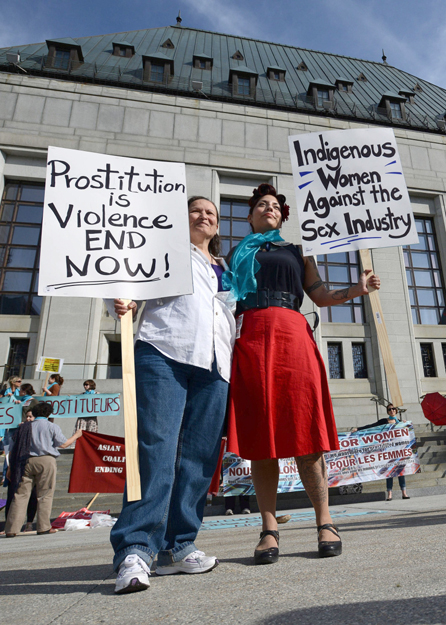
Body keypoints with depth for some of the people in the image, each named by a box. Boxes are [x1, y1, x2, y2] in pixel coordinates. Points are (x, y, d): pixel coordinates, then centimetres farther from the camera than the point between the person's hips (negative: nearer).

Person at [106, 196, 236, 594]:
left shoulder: (226, 270, 31)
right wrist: (119, 302, -12)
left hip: (214, 363, 4)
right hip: (164, 351, -4)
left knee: (199, 457, -1)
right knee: (156, 447, -15)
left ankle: (177, 547, 8)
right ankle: (135, 550, -9)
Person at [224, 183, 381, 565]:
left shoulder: (296, 251, 26)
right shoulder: (237, 254, 26)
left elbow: (321, 295, 17)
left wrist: (355, 290, 1)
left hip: (291, 336, 0)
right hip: (248, 340, 0)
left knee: (303, 432, -5)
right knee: (259, 436, -3)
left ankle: (325, 523, 6)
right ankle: (269, 529, 5)